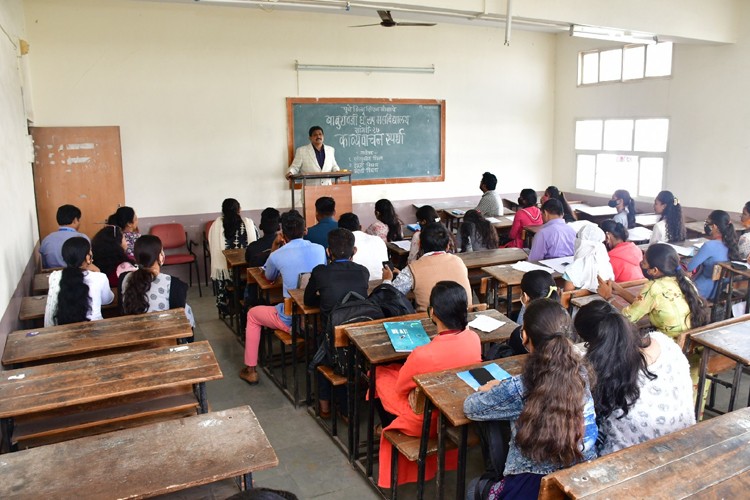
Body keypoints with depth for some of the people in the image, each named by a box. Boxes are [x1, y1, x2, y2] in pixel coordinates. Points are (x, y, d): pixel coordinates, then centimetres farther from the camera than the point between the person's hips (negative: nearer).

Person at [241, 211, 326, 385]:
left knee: (252, 314, 24)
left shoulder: (277, 255, -10)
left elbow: (269, 277, 13)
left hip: (292, 320, -4)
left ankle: (250, 370, 28)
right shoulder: (320, 249, -2)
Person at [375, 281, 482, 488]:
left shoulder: (422, 355, -36)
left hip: (426, 421, -5)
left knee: (380, 375, 18)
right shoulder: (474, 339, -20)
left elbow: (401, 388, -15)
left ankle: (390, 433, 40)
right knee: (398, 370, 24)